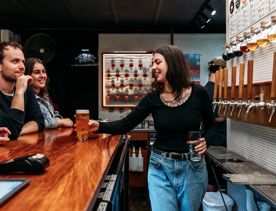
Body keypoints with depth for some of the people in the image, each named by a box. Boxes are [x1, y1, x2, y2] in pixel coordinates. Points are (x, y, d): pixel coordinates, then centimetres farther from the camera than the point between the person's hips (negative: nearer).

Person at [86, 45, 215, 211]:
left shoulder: (198, 93, -7)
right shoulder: (153, 98, -5)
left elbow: (211, 126, 6)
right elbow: (125, 125, -7)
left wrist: (205, 140, -15)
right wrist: (99, 126, -22)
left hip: (192, 167, 0)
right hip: (160, 167, 0)